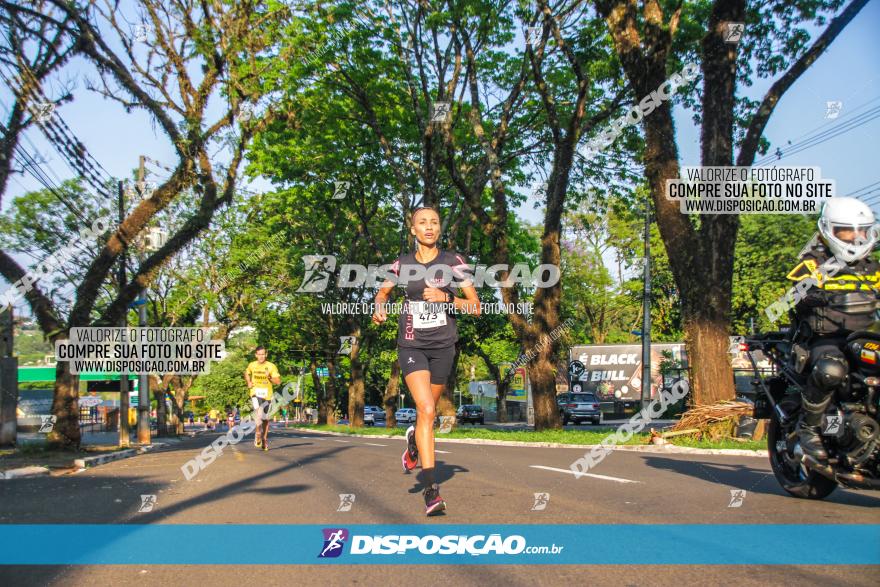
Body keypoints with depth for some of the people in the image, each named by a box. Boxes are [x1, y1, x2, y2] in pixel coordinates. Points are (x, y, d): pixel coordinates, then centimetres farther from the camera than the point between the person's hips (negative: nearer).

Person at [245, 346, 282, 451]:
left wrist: (270, 377, -23)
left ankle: (265, 439, 24)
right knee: (258, 411, -28)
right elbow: (246, 373, 26)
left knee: (265, 419, 8)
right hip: (255, 392, 0)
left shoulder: (271, 366, -3)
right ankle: (258, 433, -18)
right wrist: (248, 382, 9)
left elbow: (278, 382, -5)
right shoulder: (252, 365, 4)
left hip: (267, 394, 0)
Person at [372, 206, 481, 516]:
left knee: (428, 410, 15)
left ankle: (414, 439, 53)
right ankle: (431, 488, -14)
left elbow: (475, 306, -3)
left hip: (443, 345, 1)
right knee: (426, 411, -18)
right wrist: (379, 309, -3)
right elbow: (381, 294, 19)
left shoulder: (453, 262, -2)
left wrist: (446, 298, -19)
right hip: (411, 345, -1)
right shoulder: (401, 265, 2)